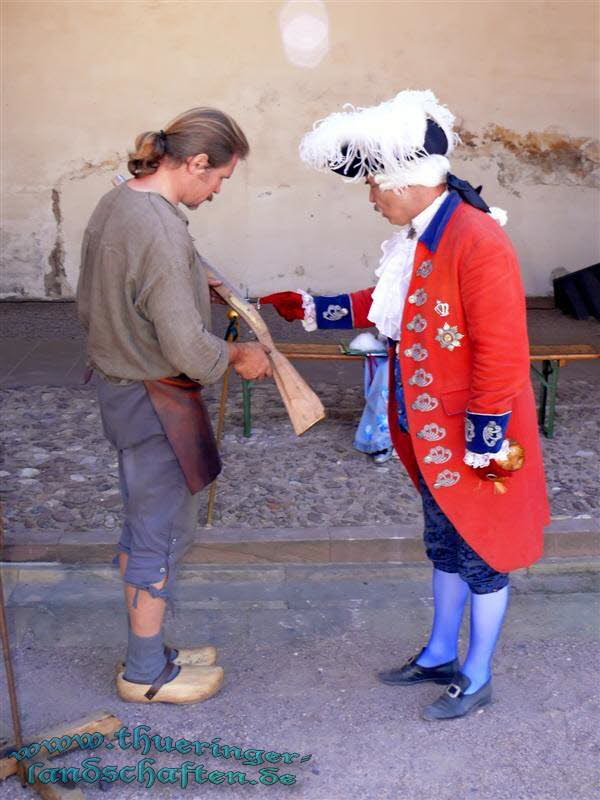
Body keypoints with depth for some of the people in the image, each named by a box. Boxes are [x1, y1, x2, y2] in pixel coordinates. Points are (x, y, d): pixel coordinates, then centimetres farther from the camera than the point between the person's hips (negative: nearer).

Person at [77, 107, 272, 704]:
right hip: (155, 402, -10)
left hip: (116, 383, 10)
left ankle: (147, 650, 36)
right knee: (162, 536, 7)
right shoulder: (161, 231, -26)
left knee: (143, 527, 20)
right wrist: (237, 357, -8)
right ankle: (146, 674, 24)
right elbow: (187, 349, -25)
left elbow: (87, 306, 13)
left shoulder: (114, 204, 4)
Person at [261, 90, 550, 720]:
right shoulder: (414, 235, 5)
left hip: (473, 435, -9)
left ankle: (477, 678, 28)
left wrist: (484, 442, -20)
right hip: (429, 433, 9)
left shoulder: (476, 240, -24)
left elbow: (501, 353, -24)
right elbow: (384, 306, 19)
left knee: (481, 554, 9)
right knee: (444, 545, 22)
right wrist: (310, 308, 16)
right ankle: (440, 655, 40)